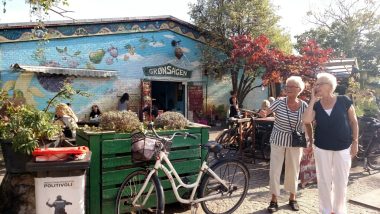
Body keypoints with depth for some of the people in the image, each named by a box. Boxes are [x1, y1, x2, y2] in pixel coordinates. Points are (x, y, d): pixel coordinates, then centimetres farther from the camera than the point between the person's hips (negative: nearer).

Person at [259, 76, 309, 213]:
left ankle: (292, 198, 32)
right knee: (274, 170, 1)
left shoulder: (304, 106, -6)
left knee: (293, 170, 13)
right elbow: (266, 112, -11)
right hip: (278, 140, -1)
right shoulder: (279, 102, -12)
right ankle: (274, 200, 16)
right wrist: (263, 113, -35)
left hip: (295, 142, 1)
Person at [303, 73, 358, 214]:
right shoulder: (316, 105, -2)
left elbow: (353, 122, 1)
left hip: (343, 148, -1)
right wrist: (312, 99, -16)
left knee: (341, 181, 10)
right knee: (324, 180, 10)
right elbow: (306, 120, -20)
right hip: (322, 148, 2)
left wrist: (355, 142, -2)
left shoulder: (344, 101, -7)